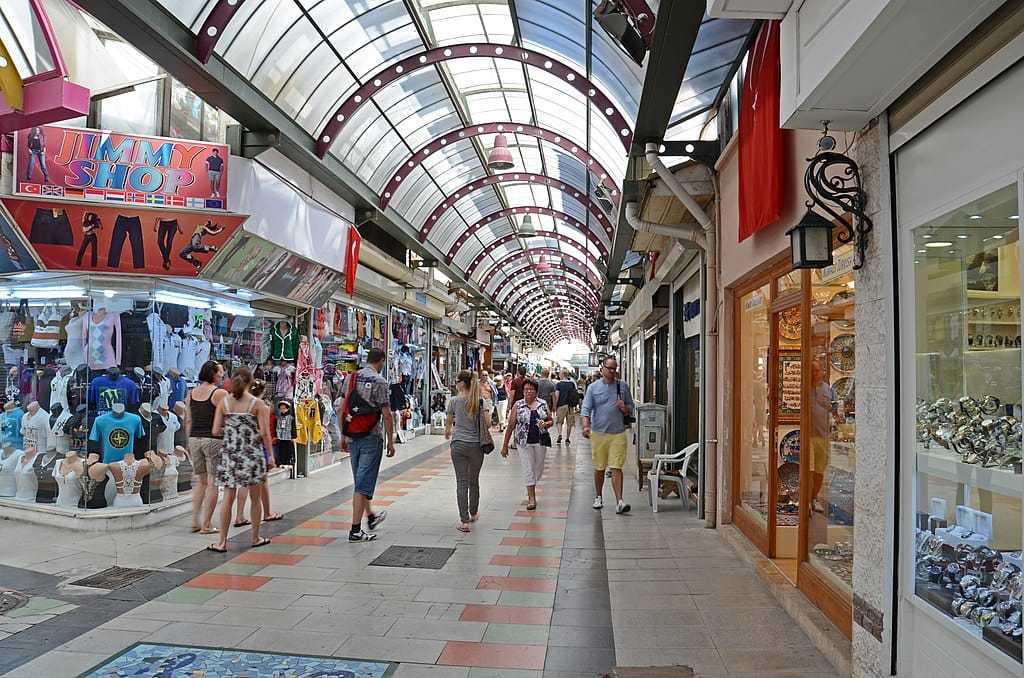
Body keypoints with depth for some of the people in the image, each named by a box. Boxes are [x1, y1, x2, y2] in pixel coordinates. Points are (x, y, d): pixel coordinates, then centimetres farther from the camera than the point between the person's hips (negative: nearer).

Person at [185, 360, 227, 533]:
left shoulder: (191, 393, 9)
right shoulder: (220, 393, -10)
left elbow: (188, 421, 12)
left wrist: (190, 441, 18)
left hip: (194, 439, 6)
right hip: (213, 440, -6)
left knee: (200, 480, 17)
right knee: (212, 482, 2)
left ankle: (195, 520, 16)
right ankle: (206, 524, 4)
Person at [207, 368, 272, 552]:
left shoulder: (223, 402, 0)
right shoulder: (256, 403, -7)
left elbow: (216, 431, -2)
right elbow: (264, 433, -10)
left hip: (230, 454, 2)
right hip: (252, 453, -2)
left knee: (228, 499, 6)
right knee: (255, 498, 12)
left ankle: (222, 542, 7)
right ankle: (256, 538, 22)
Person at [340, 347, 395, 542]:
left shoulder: (351, 378, 7)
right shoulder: (379, 381, -12)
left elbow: (342, 409, 10)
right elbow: (386, 415, -13)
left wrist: (343, 435, 17)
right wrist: (390, 441, -6)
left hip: (352, 436, 7)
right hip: (371, 437, -7)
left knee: (359, 480, 19)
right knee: (363, 483, -4)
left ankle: (371, 517, 37)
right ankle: (355, 529, -3)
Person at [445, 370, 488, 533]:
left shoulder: (454, 401, -3)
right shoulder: (481, 401, 0)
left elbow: (448, 422, 11)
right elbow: (487, 422, -6)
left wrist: (448, 433, 33)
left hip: (458, 445, -2)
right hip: (476, 445, 2)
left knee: (461, 482, 0)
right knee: (474, 481, 17)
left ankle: (464, 521, -3)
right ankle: (473, 513, 35)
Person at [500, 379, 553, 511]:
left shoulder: (543, 404, 5)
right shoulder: (518, 405, 0)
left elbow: (551, 421, 12)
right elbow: (511, 426, 0)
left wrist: (545, 424, -13)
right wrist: (505, 445, -1)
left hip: (540, 441, 2)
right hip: (524, 442, -2)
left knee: (538, 469, 11)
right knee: (528, 469, -4)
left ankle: (531, 489, 37)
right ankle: (532, 499, 0)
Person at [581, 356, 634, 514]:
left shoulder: (623, 386, 8)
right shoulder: (593, 387, 4)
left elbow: (631, 408, 15)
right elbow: (586, 409, -2)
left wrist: (625, 408, -9)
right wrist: (586, 426, -18)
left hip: (618, 433, 0)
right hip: (598, 433, 0)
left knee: (616, 468, -7)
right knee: (599, 468, 11)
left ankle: (619, 501, -8)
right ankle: (598, 497, 29)